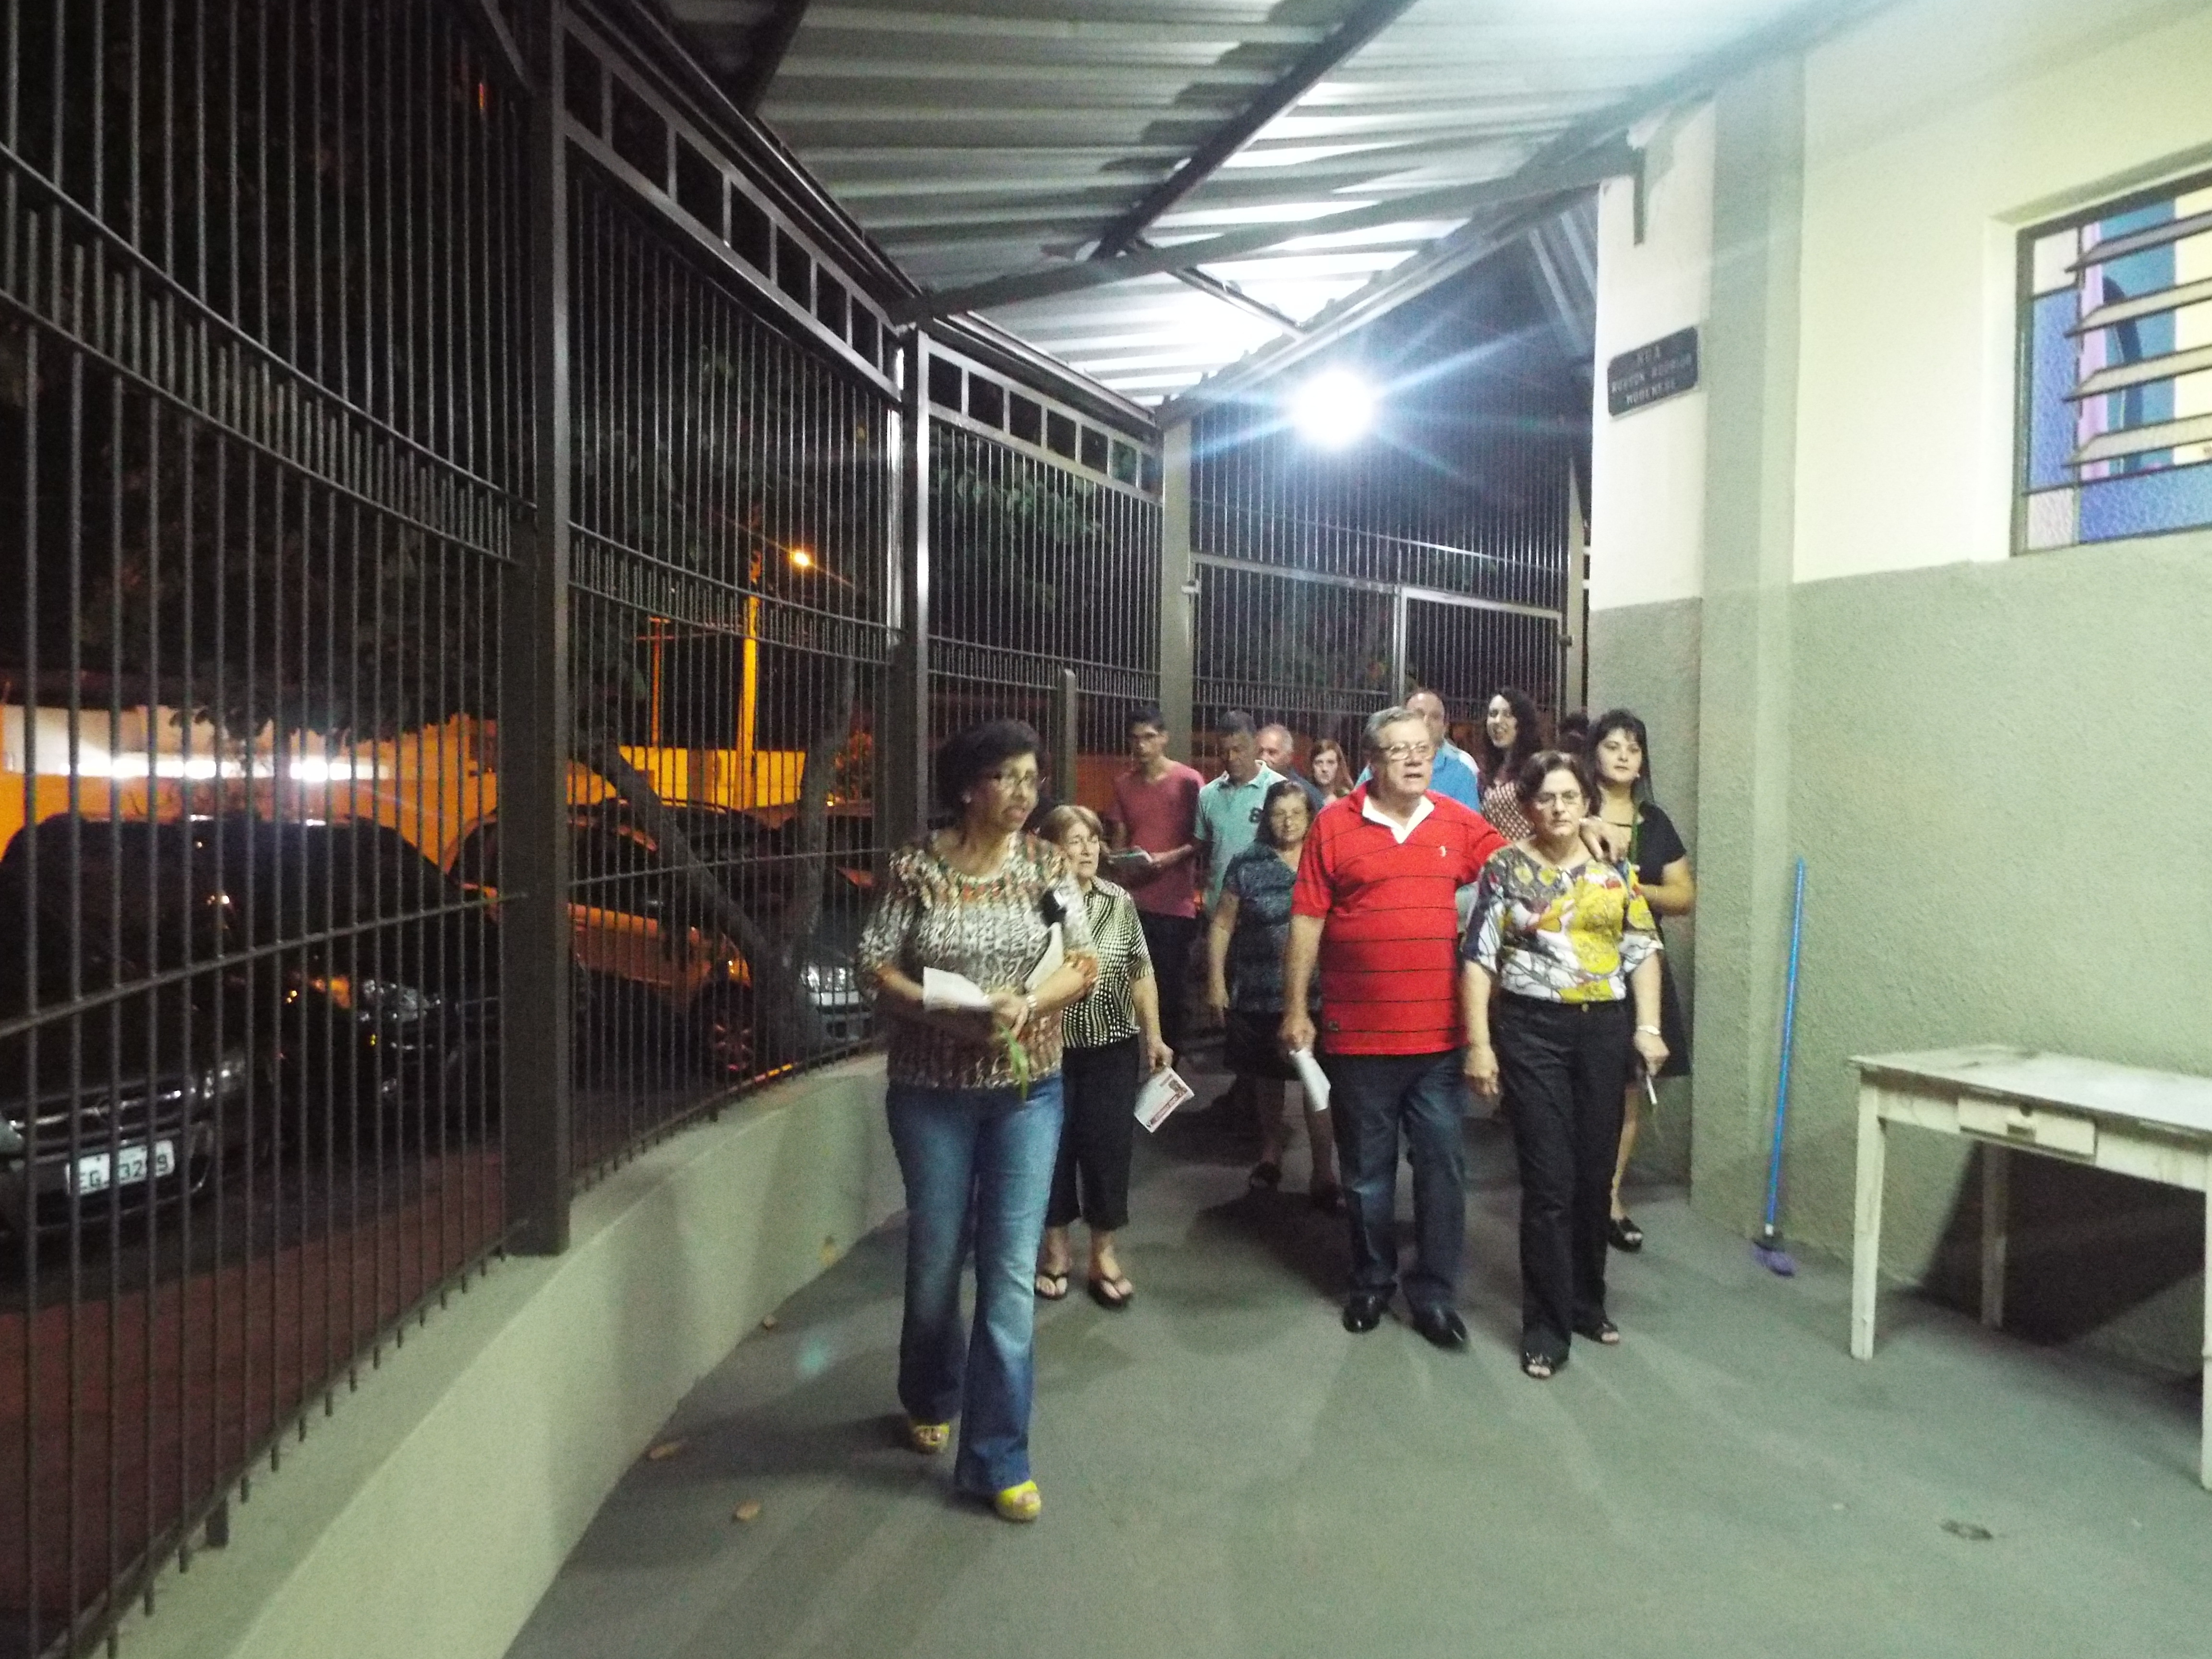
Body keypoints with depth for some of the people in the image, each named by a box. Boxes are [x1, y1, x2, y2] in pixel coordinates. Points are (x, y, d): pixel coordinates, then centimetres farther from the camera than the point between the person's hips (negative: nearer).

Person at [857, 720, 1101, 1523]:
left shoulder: (1047, 864, -3)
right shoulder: (915, 867, -7)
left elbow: (1085, 963, -2)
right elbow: (875, 968, -7)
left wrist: (1025, 1004, -20)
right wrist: (948, 1012, -22)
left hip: (1027, 1091, 1)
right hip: (932, 1092, 0)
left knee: (1012, 1273, 2)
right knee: (935, 1259, 17)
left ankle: (997, 1457, 19)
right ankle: (931, 1399, 47)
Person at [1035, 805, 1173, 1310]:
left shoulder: (1121, 902, 2)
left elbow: (1141, 972, 6)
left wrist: (1153, 1035, 5)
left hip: (1112, 1048, 2)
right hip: (1049, 1048, -2)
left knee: (1109, 1148, 7)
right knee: (1053, 1147, 10)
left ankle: (1104, 1255, 25)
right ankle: (1056, 1249, 30)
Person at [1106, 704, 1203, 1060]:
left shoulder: (1188, 781, -4)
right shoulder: (1123, 784, 11)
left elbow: (1201, 839, -2)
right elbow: (1120, 838, 15)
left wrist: (1171, 857, -18)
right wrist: (1118, 860, -6)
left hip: (1175, 901, -4)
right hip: (1133, 899, 4)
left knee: (1170, 985, 1)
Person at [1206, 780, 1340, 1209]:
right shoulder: (1248, 864, 1)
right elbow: (1222, 924, 3)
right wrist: (1216, 980, -2)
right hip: (1259, 993, 1)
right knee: (1267, 1075, 17)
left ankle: (1324, 1176, 6)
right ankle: (1271, 1151, 37)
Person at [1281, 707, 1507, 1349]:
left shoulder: (1458, 823, 3)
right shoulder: (1334, 825, -5)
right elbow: (1306, 923, -4)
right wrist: (1295, 1010, -5)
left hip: (1439, 1034, 2)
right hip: (1357, 1034, -2)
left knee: (1444, 1166, 9)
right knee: (1366, 1170, 14)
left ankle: (1434, 1293, 26)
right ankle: (1372, 1281, 33)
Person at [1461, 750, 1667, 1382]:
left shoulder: (1613, 867, 8)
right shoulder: (1505, 868, -3)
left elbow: (1643, 949, 8)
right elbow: (1479, 960, -6)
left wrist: (1648, 1027, -2)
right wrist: (1479, 1044, -11)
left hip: (1605, 1030, 4)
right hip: (1532, 1031, -3)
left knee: (1595, 1176, 13)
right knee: (1550, 1182, -1)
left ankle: (1587, 1303, 31)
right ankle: (1546, 1325, 12)